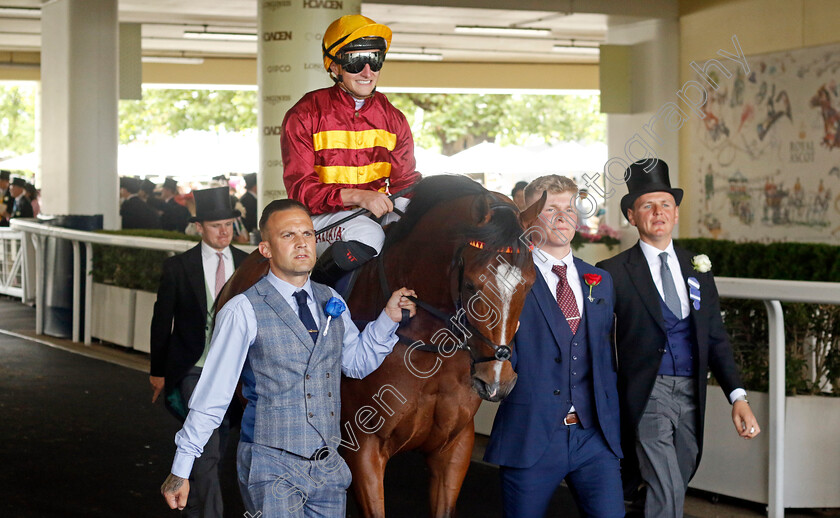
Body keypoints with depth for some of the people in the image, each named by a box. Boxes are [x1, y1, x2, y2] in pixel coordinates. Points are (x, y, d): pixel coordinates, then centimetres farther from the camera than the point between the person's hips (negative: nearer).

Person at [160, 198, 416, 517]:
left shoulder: (332, 302, 8)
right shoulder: (243, 311, -9)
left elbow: (357, 362, 21)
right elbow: (213, 393, -8)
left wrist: (389, 317, 6)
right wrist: (181, 469, -8)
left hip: (328, 467, 6)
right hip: (272, 470, -5)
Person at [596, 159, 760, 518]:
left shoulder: (698, 270, 12)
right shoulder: (613, 272, -2)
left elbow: (716, 340, 11)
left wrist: (737, 396, -1)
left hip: (690, 395, 5)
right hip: (647, 394, -5)